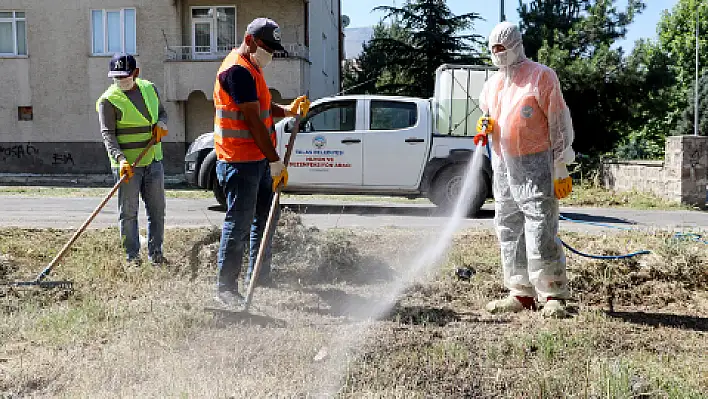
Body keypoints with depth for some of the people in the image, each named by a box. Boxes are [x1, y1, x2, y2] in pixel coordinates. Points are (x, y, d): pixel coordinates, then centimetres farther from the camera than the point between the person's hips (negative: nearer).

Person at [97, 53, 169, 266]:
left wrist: (161, 123, -2)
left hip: (153, 161, 5)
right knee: (128, 212, 1)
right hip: (127, 163, -5)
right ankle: (132, 255, 12)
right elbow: (108, 134, -15)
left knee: (157, 209, 9)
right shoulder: (108, 100, -8)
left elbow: (162, 112, 22)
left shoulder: (149, 88, 8)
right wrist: (120, 159, -29)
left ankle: (155, 252, 21)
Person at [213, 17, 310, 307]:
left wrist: (288, 110, 6)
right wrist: (275, 161, -20)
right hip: (240, 161, -11)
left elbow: (263, 107, 26)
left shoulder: (251, 68, 17)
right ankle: (226, 288, 4)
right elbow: (253, 120, -21)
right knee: (238, 223, -6)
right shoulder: (237, 69, -17)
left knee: (264, 217, 17)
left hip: (259, 159, 11)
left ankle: (259, 276, 30)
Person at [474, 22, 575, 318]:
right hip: (503, 166, 7)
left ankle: (553, 297, -3)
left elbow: (559, 123, -5)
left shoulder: (541, 76, -3)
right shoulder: (492, 86, 16)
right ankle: (521, 294, 14)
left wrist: (560, 167, -10)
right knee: (509, 231, 6)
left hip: (535, 165, -7)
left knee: (541, 232, -11)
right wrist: (485, 127, 4)